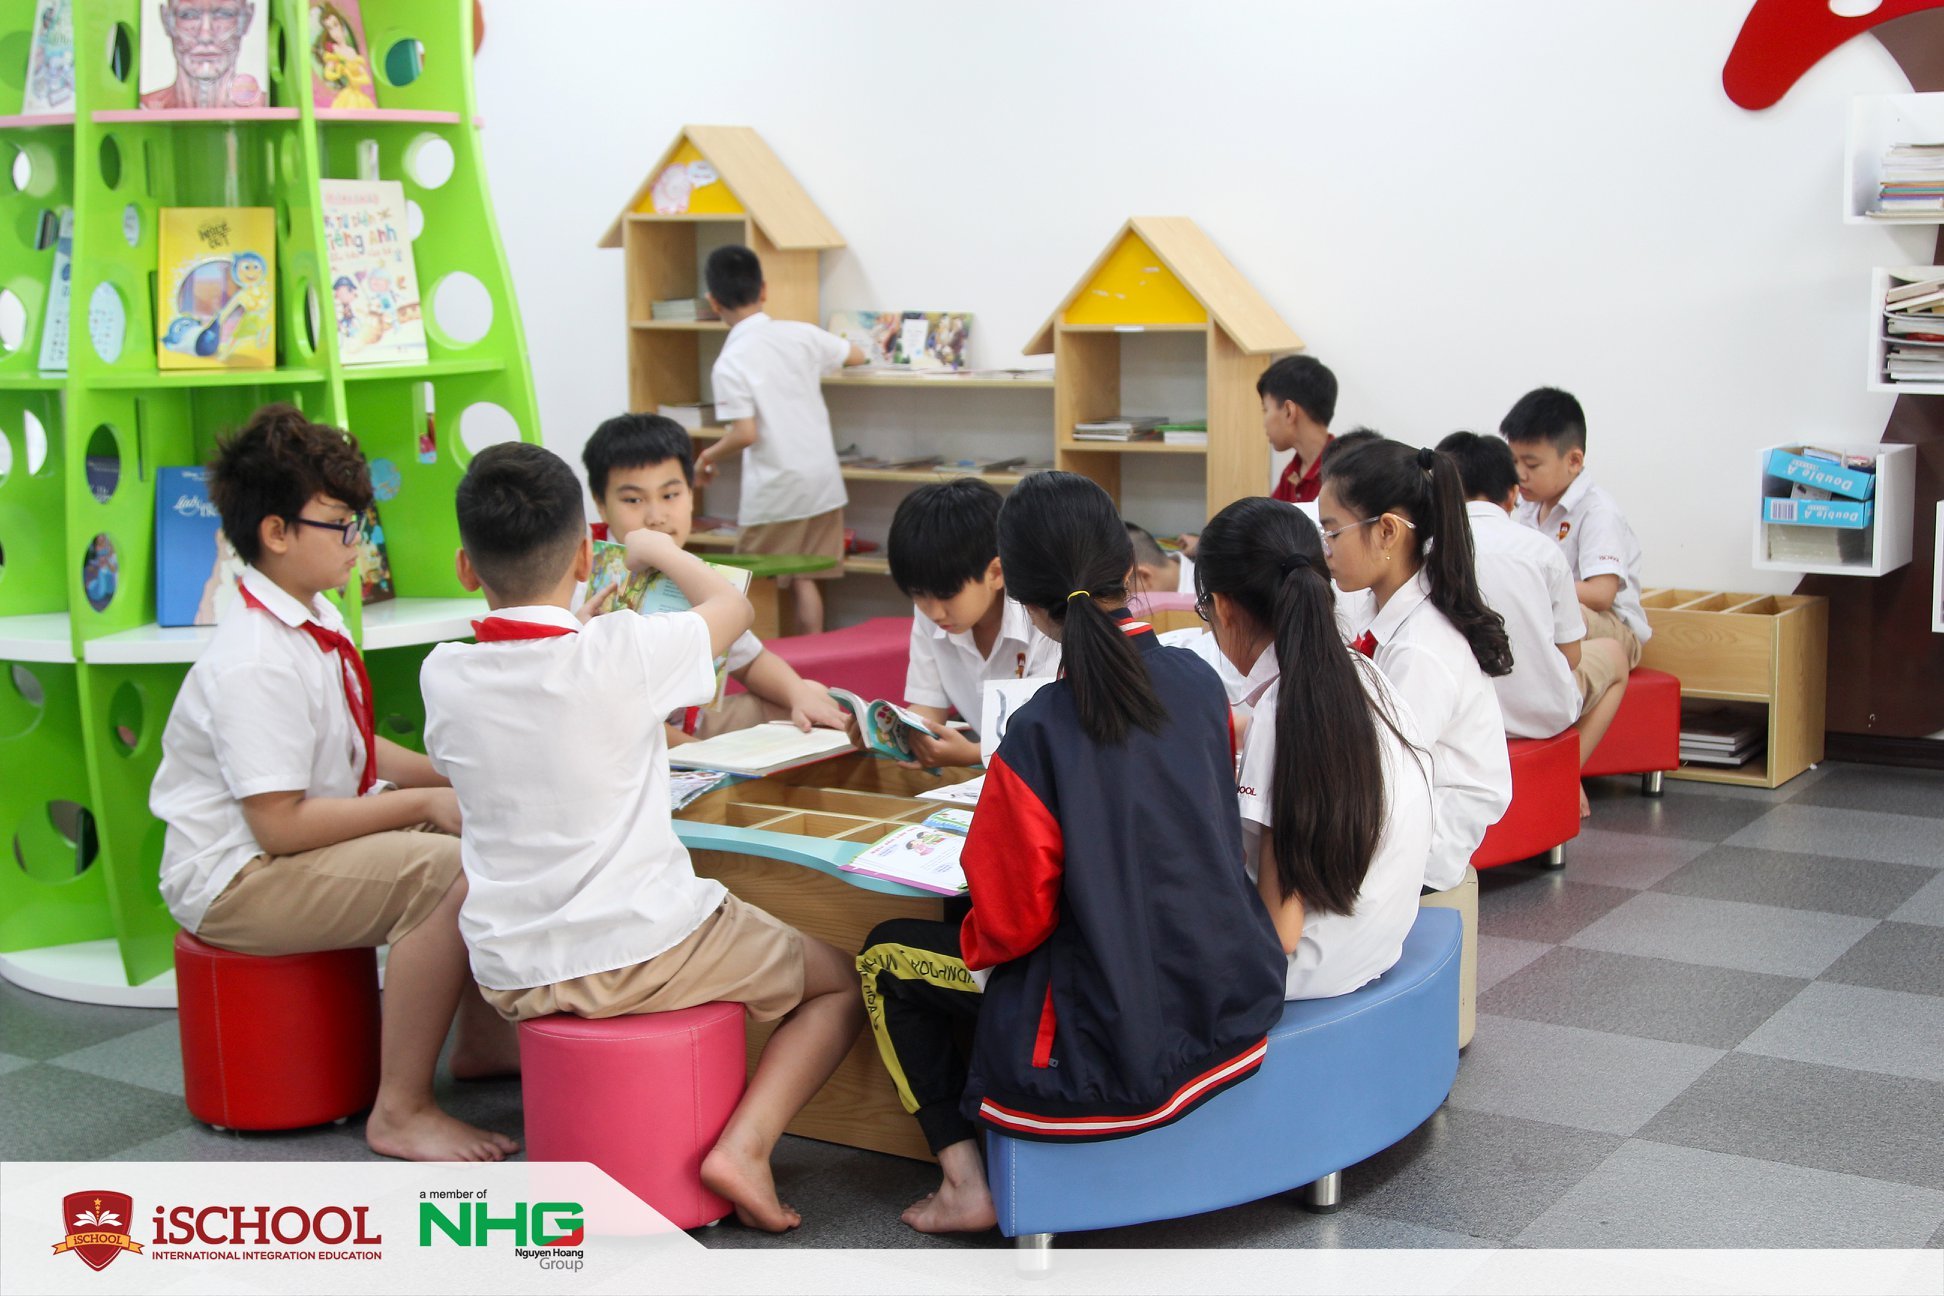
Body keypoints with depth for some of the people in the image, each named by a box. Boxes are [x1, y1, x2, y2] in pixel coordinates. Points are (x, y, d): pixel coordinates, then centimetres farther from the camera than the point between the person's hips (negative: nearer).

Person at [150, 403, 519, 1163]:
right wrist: (423, 803, -20)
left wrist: (457, 779, 3)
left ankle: (482, 1036, 17)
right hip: (238, 879, -10)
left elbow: (354, 753, 18)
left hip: (324, 836, 10)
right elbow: (281, 824, -27)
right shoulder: (254, 664, -25)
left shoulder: (316, 623, 7)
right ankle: (400, 1112, -20)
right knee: (448, 872, -29)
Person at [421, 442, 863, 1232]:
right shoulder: (618, 653, -18)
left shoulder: (442, 674, -5)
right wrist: (656, 550, 19)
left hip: (512, 978, 5)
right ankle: (745, 1144, -5)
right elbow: (730, 606, 0)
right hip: (640, 953, -5)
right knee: (842, 983, 13)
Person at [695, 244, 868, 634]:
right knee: (805, 579, 10)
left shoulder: (730, 363, -13)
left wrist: (708, 456, 1)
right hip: (823, 480, 5)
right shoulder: (801, 335, 2)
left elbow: (745, 434, -18)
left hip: (775, 489, -5)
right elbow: (856, 355, 18)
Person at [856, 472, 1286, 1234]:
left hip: (1112, 1048, -7)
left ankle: (965, 1184, 13)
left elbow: (1011, 925, -15)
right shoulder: (1199, 680, -4)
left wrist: (969, 937, 8)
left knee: (887, 958, 16)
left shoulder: (1040, 732, -22)